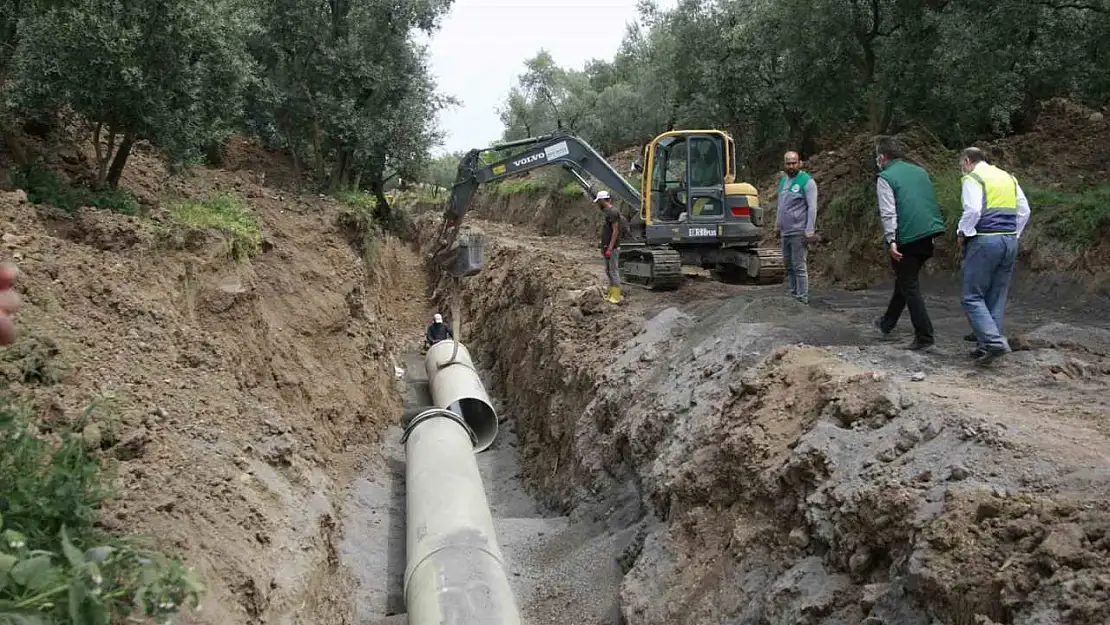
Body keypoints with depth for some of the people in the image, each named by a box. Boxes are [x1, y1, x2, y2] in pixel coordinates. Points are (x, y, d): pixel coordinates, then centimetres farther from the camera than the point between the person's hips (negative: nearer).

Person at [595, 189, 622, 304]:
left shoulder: (613, 212, -15)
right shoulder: (606, 211, 14)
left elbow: (615, 231, -20)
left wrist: (610, 248, -22)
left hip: (611, 247, -10)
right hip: (606, 246, 10)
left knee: (614, 271, -6)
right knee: (608, 271, 14)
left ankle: (616, 297, -2)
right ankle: (611, 294, 21)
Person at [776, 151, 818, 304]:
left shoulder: (806, 181, -9)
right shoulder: (783, 180, 14)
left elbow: (812, 207, -14)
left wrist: (809, 231, -19)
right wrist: (778, 222, 19)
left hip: (798, 232, -8)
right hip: (785, 232, 8)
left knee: (799, 267, -6)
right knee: (788, 266, 14)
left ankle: (802, 299, -1)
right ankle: (793, 295, 24)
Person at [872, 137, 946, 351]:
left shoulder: (885, 177, -6)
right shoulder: (920, 171, 15)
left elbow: (888, 213, -16)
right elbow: (934, 203, 20)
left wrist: (891, 240, -19)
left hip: (908, 239, -7)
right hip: (929, 235, 7)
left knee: (910, 287, 1)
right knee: (904, 279, 22)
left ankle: (924, 336, 0)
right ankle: (887, 323, 36)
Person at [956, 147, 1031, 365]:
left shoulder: (973, 178, -4)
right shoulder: (1008, 178, 18)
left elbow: (972, 210, -18)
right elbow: (1024, 211, 15)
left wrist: (962, 233, -5)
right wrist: (1014, 235, 19)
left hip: (985, 241, -7)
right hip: (1010, 241, 7)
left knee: (972, 296, -3)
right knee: (997, 297, 11)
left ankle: (993, 341, -17)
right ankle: (987, 346, 13)